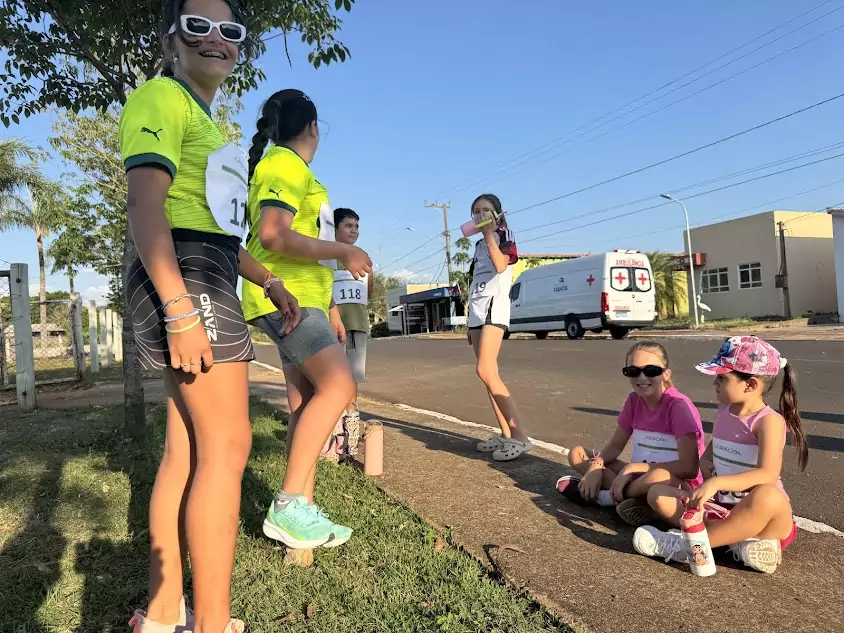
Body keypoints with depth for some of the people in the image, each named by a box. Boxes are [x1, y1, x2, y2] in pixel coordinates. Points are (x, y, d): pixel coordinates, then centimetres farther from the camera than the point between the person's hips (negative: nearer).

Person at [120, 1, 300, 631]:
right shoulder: (160, 97, -2)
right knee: (227, 447, -11)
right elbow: (145, 206, -16)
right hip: (185, 279, -9)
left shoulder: (212, 125, 27)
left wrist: (270, 282, 20)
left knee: (186, 450, 8)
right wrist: (179, 308, -25)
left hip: (210, 286, 10)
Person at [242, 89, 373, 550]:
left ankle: (302, 511, 7)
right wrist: (343, 252, -15)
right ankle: (288, 505, -16)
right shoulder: (285, 164, -8)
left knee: (306, 403, 4)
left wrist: (330, 307, 24)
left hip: (303, 298, 10)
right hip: (284, 297, -10)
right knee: (338, 385, -21)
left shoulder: (295, 170, 24)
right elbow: (273, 236, -23)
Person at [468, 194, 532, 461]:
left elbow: (501, 266, -19)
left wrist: (489, 233, -14)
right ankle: (506, 434, 6)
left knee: (485, 371, -20)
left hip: (494, 307, -8)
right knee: (489, 375, 2)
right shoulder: (479, 245, 23)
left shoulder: (504, 235, 2)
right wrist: (471, 322, 18)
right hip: (477, 311, 8)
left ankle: (519, 436, -19)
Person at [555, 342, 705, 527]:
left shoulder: (679, 406, -19)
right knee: (576, 454, -1)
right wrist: (596, 465, -16)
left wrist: (633, 467, -27)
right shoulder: (634, 400, -1)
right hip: (640, 477, 6)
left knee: (660, 477, -42)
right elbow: (615, 445, 5)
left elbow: (689, 467, -26)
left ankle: (605, 495, -14)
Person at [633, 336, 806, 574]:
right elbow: (711, 451, 21)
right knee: (658, 493, -8)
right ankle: (741, 542, -20)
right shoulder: (724, 412, 6)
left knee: (768, 497, -41)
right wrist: (705, 464, -3)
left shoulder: (770, 421, -16)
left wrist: (715, 483, -40)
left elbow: (767, 475, -29)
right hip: (721, 507, 7)